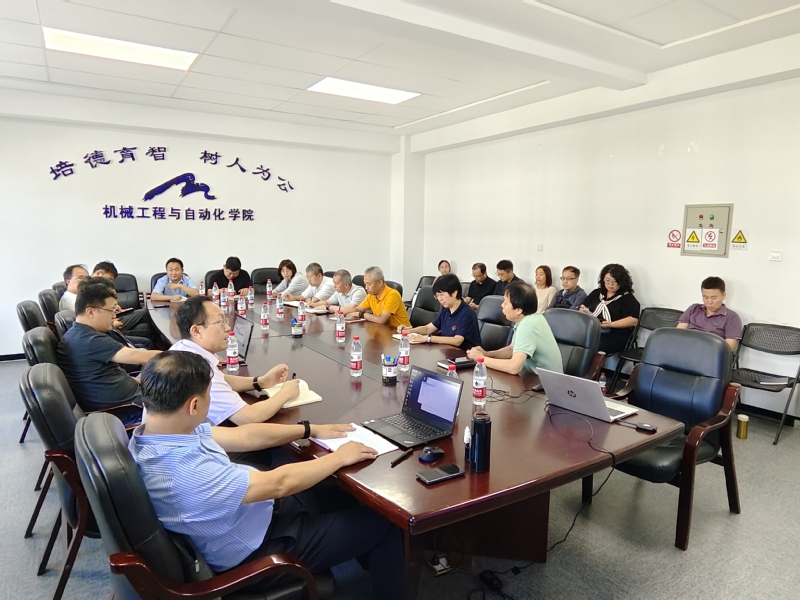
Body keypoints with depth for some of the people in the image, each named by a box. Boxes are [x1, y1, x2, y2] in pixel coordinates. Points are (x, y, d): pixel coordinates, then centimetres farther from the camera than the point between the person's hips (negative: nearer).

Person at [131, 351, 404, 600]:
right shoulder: (184, 472, -38)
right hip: (256, 553, -8)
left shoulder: (152, 432, -9)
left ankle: (373, 563, 44)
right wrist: (339, 457, -14)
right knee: (383, 524, 0)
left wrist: (311, 430, 2)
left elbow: (242, 436, -1)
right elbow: (278, 483, -28)